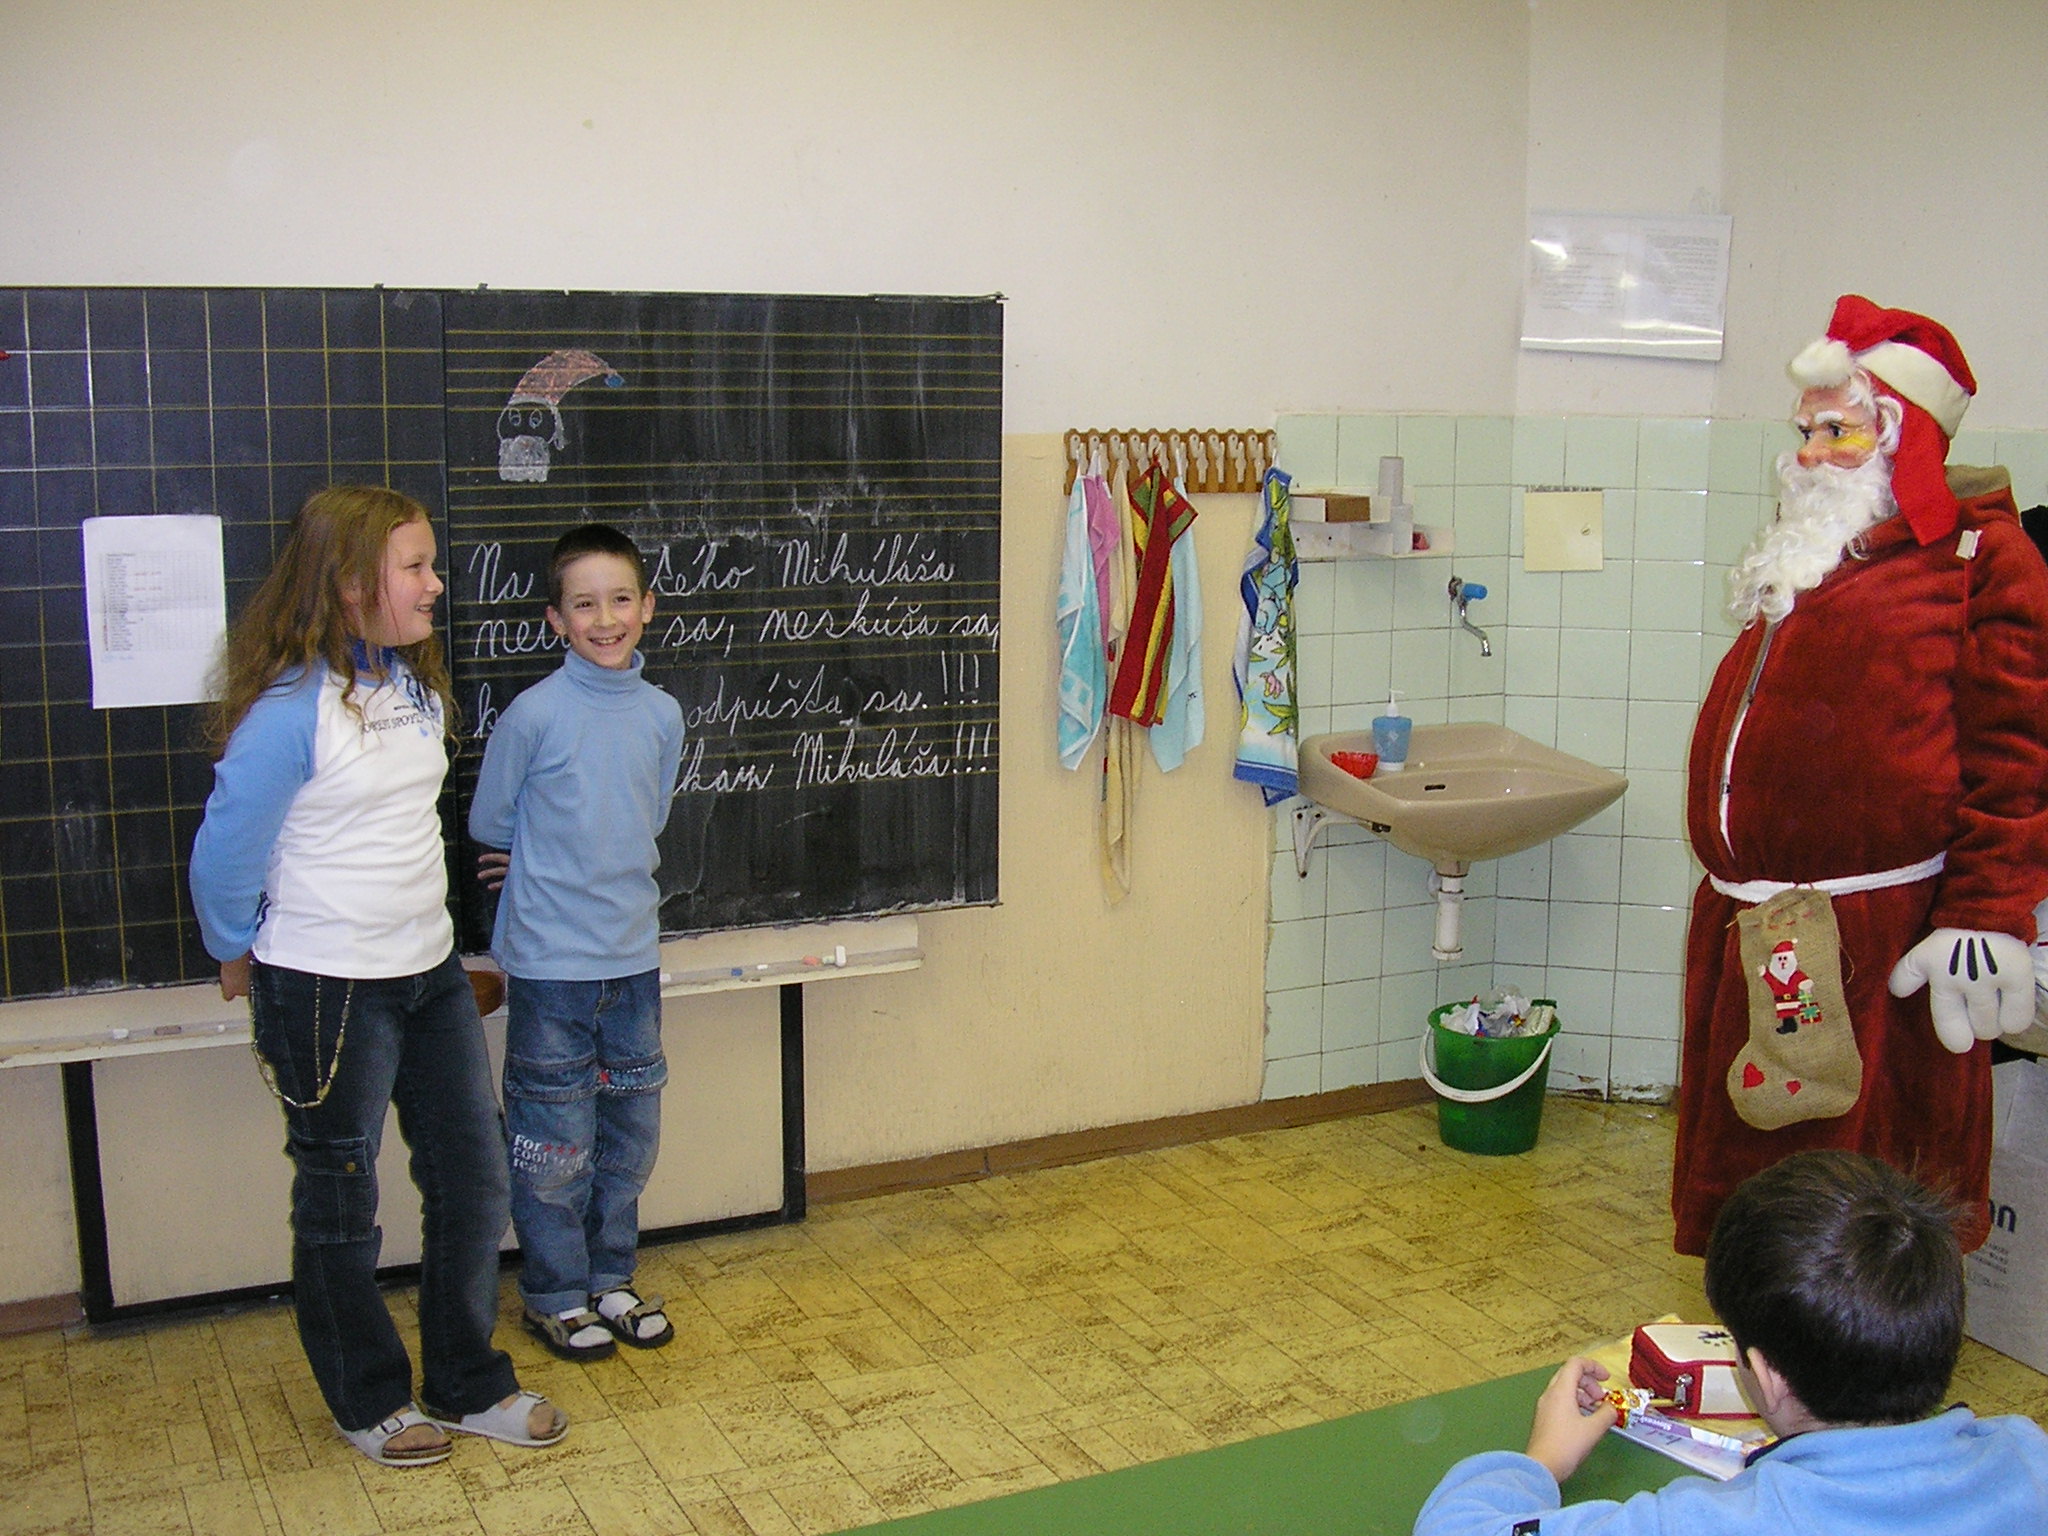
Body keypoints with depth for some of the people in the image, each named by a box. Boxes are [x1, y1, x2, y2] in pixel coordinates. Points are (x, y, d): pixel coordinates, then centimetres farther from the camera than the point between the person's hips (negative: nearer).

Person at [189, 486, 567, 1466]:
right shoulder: (289, 709, -20)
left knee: (473, 1176, 12)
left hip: (429, 971, 7)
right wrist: (243, 959, 3)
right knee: (339, 1202, 11)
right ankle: (369, 1402, 31)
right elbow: (225, 857, -11)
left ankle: (468, 1386, 31)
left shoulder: (417, 685, 4)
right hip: (327, 990, -7)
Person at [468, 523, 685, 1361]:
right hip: (550, 963, -5)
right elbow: (490, 824, -1)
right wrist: (552, 881, 5)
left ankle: (610, 1279, 31)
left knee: (629, 1132, 15)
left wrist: (604, 875, 4)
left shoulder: (663, 713, 1)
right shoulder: (534, 715, -13)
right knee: (554, 1141, 5)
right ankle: (555, 1296, 21)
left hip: (635, 955, 5)